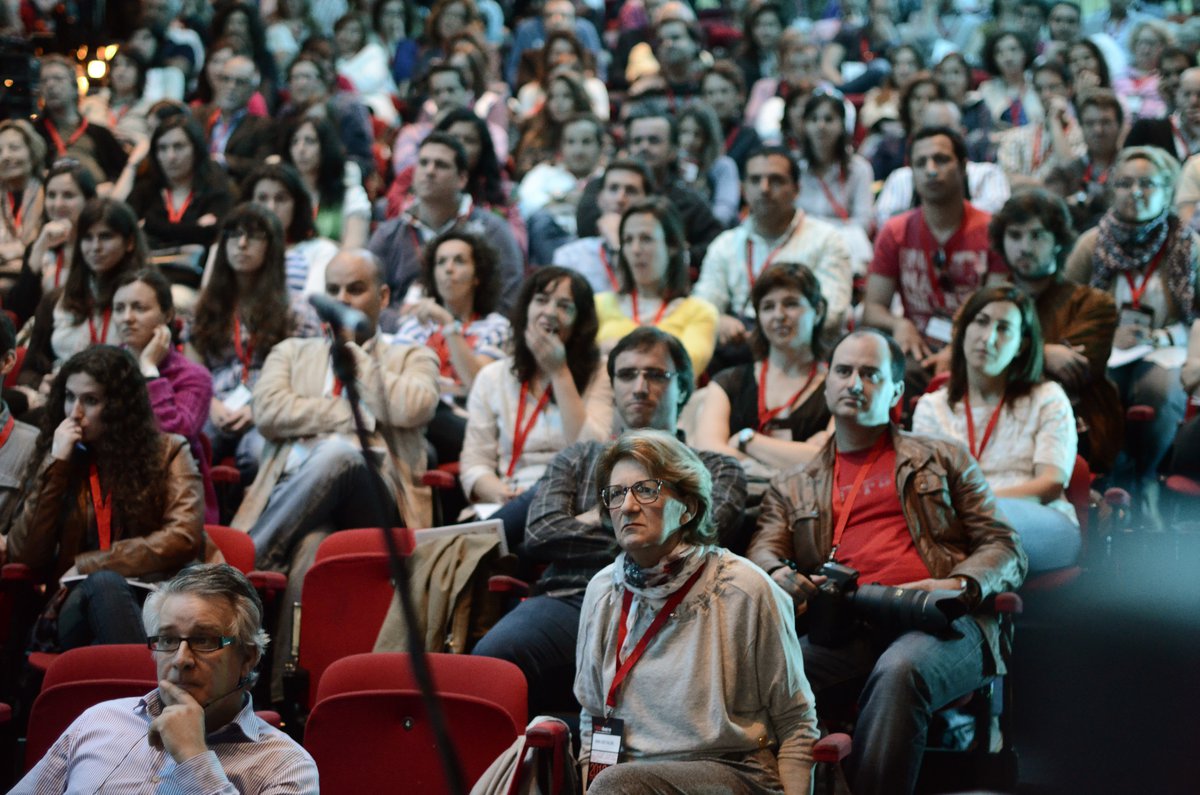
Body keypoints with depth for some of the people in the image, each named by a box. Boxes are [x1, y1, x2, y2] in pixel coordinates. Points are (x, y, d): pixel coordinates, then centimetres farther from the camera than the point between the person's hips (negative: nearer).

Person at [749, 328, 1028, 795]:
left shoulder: (944, 459, 26)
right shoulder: (793, 488, 30)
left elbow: (1004, 550, 17)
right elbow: (762, 553, 14)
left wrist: (960, 585, -6)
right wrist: (780, 577, -13)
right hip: (845, 630, 2)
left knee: (898, 672, -39)